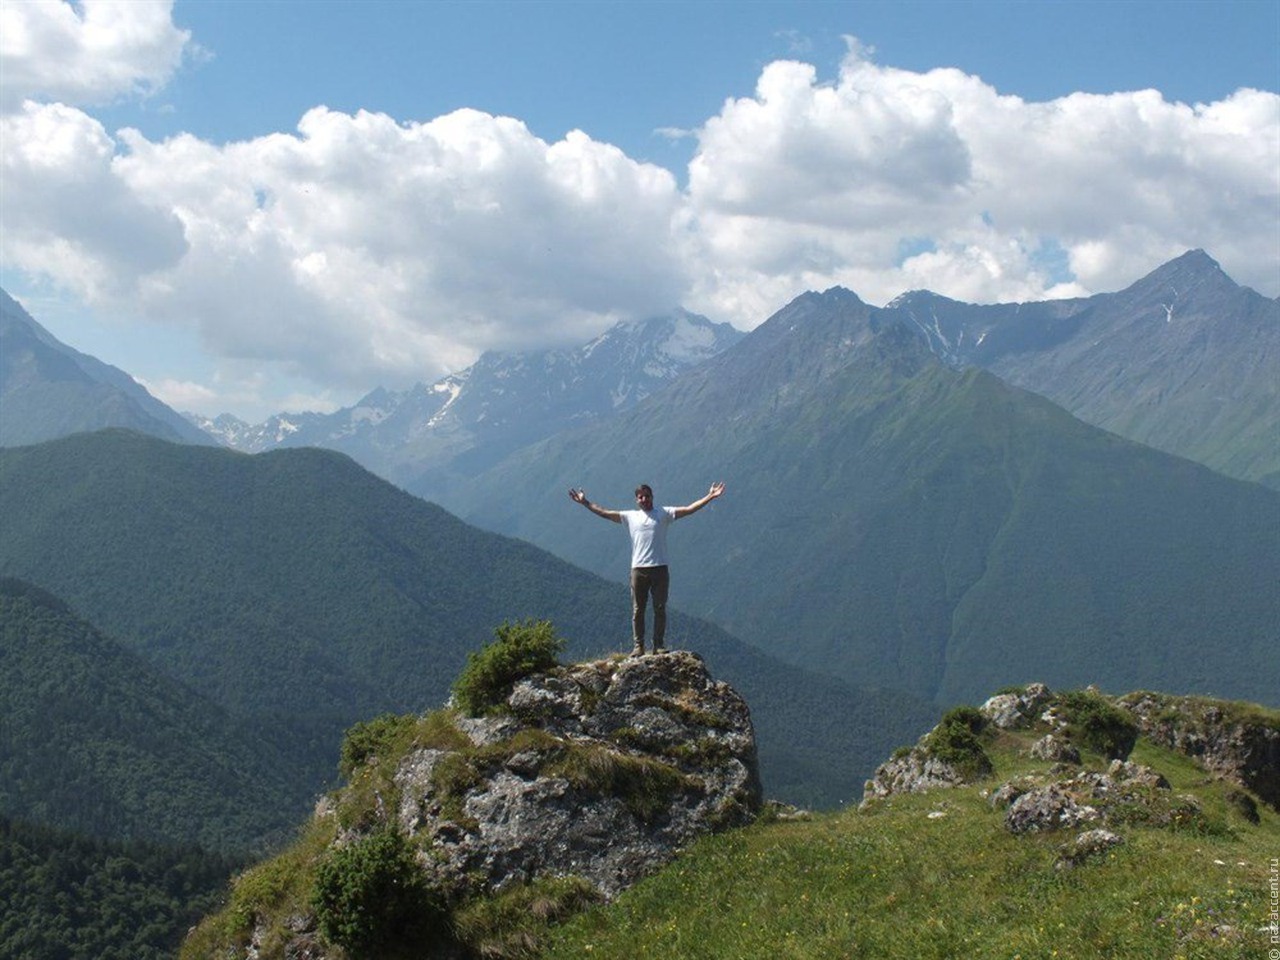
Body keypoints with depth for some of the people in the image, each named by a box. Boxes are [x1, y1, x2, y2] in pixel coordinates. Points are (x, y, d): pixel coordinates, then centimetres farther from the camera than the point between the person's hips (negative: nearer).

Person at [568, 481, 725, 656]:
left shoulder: (663, 513, 7)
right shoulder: (630, 516, 11)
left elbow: (689, 509, 0)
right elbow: (604, 513, 12)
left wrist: (710, 497, -8)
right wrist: (585, 503, 7)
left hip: (660, 569, -1)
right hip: (638, 569, 1)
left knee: (660, 609, 1)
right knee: (638, 610, 2)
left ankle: (658, 645, 6)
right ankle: (638, 645, 7)